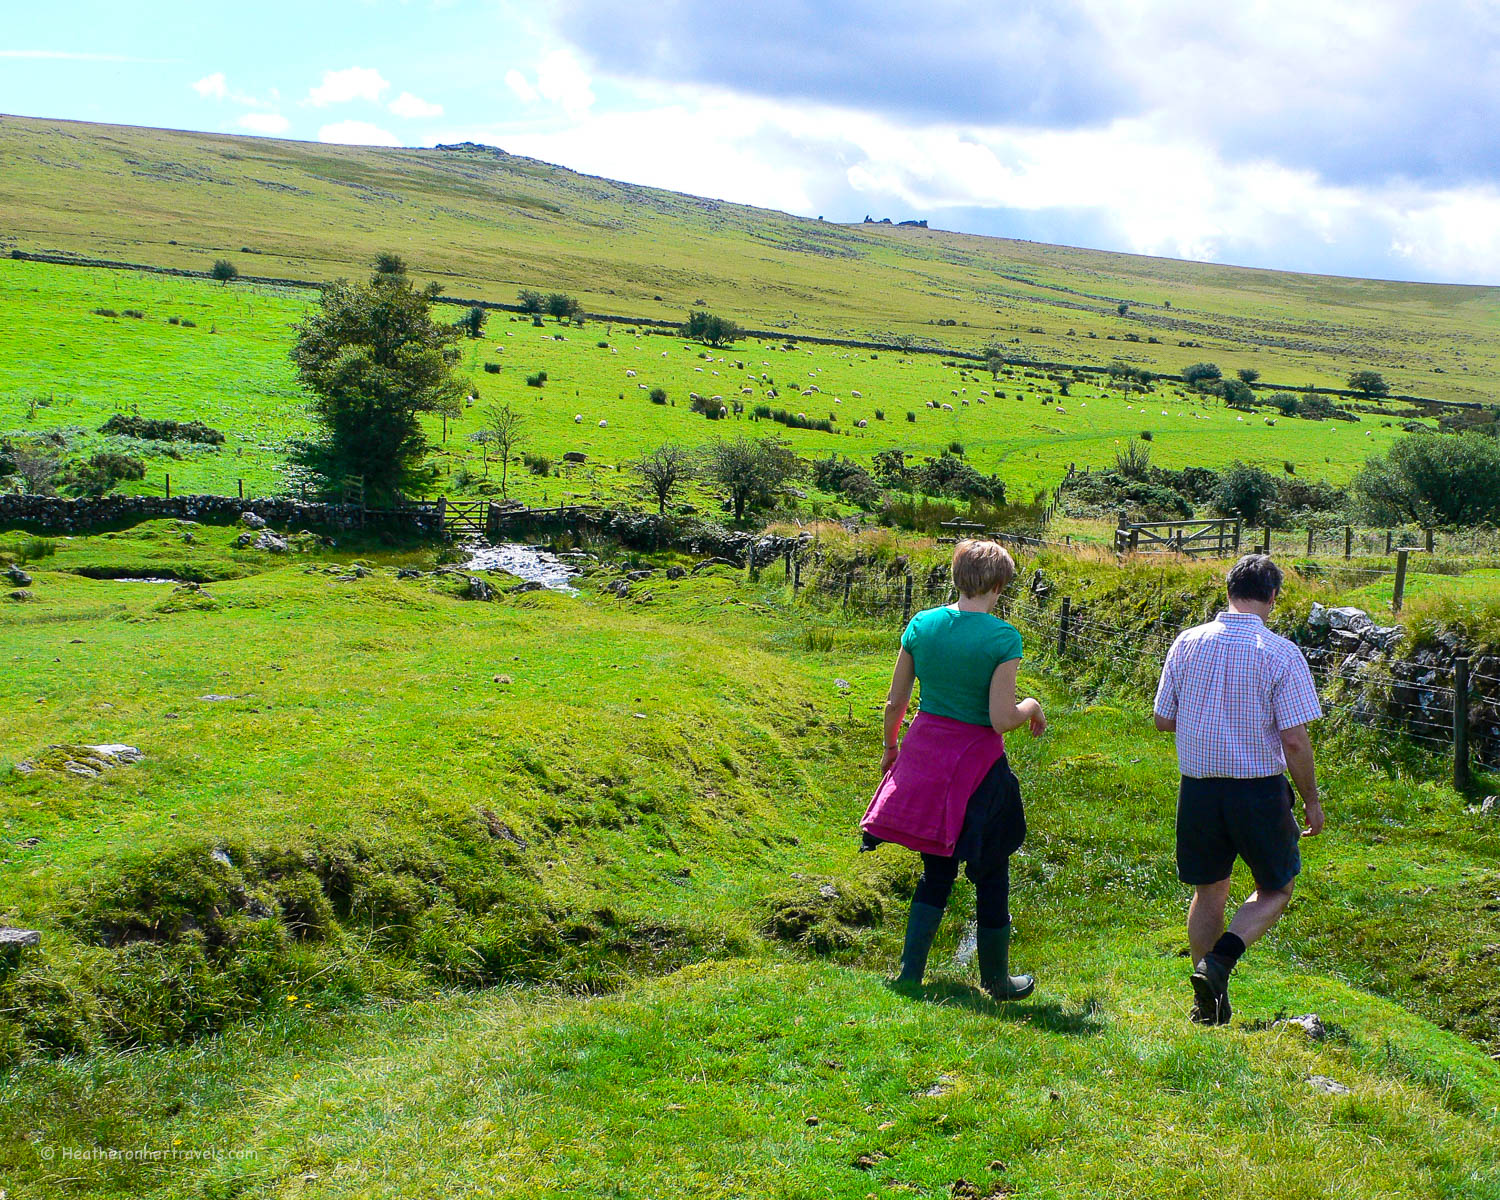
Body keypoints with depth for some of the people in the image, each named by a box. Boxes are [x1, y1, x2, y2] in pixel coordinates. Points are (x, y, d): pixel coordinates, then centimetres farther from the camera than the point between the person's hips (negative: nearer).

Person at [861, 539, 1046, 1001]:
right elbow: (1001, 720, -17)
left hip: (923, 752, 5)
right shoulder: (1003, 637, -14)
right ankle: (998, 982, 27)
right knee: (990, 876, 13)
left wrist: (890, 746, 22)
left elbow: (895, 703, 5)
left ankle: (909, 975, 17)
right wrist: (1031, 706, 3)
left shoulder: (921, 625, 0)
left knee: (936, 871, 18)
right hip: (977, 763, -4)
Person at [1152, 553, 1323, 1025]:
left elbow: (1163, 720, 4)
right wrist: (1311, 801, 0)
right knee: (1275, 890, 16)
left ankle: (1209, 1004, 22)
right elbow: (1295, 740, -13)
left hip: (1198, 788, 4)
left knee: (1209, 892, 18)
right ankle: (1221, 957, -8)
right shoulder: (1281, 654, -12)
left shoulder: (1187, 643, -2)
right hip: (1260, 790, -3)